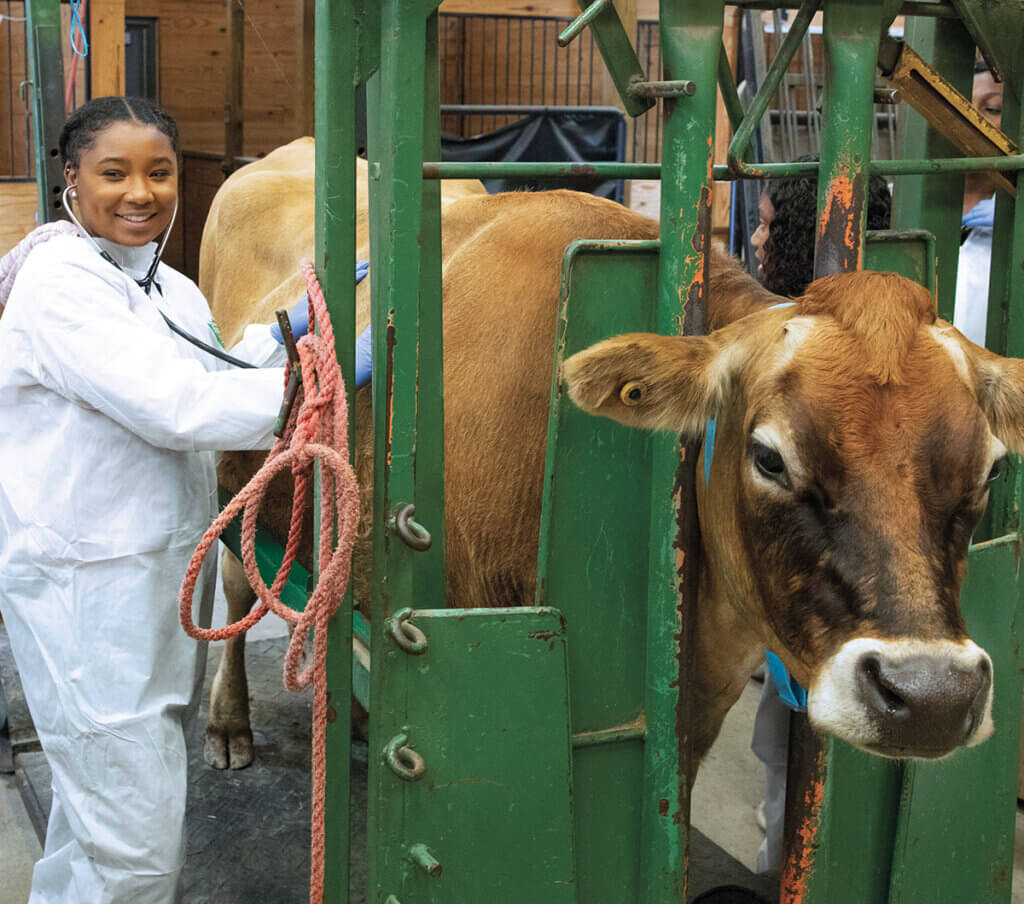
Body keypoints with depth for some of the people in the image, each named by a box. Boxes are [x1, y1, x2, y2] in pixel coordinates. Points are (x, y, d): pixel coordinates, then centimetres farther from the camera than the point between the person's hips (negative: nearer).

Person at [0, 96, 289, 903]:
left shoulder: (174, 292, 13)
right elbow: (171, 408, -24)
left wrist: (279, 336, 1)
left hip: (167, 576, 9)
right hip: (86, 586, -9)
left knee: (100, 794, 23)